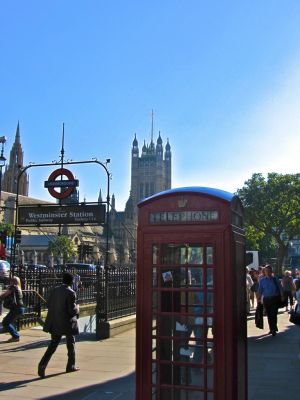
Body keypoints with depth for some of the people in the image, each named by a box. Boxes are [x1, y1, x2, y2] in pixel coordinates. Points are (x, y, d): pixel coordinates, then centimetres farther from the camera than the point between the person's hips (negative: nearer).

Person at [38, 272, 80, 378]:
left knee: (53, 344, 10)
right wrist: (77, 307, 2)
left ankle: (42, 364, -7)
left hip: (55, 323, 5)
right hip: (67, 323, -5)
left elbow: (48, 304, 6)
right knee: (71, 344, 14)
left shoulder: (55, 290, 2)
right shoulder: (71, 293, -17)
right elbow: (72, 310, -19)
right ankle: (71, 366, 25)